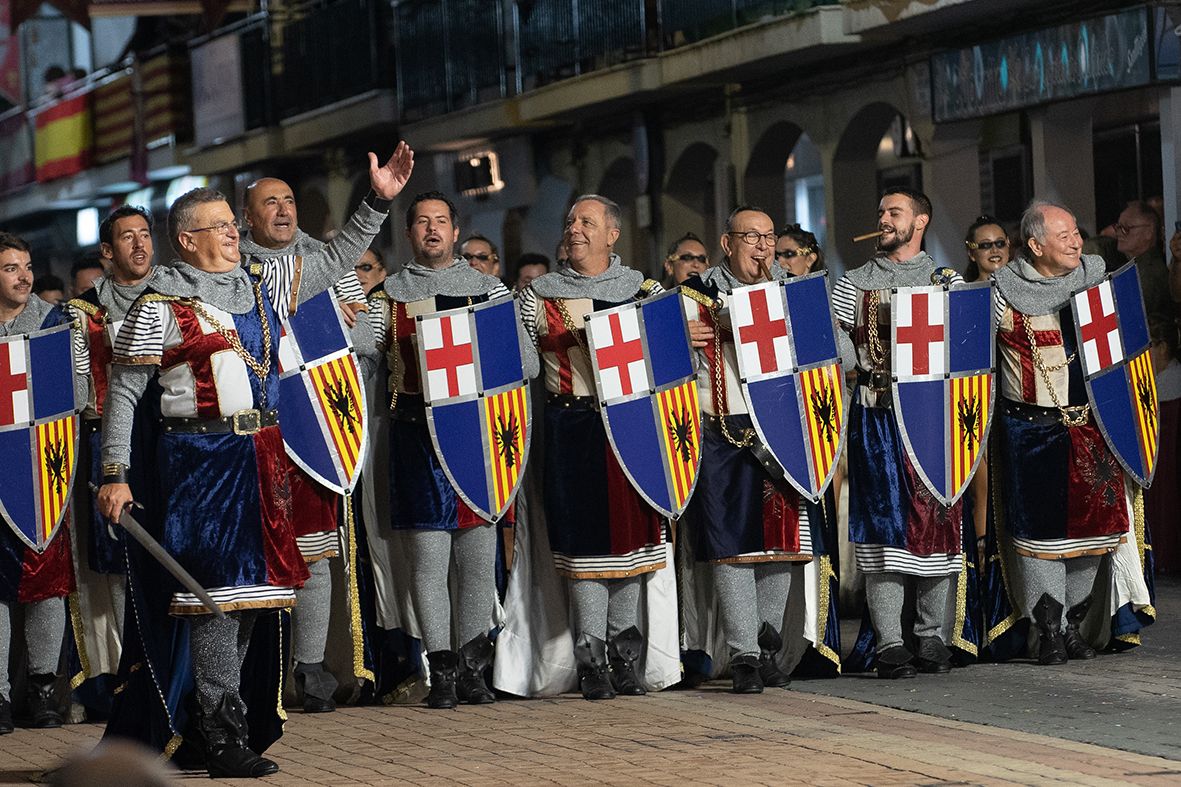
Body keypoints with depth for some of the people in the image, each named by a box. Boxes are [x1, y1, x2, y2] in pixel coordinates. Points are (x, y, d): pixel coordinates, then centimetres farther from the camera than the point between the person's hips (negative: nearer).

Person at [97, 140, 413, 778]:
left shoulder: (263, 283, 13)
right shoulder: (162, 305, -5)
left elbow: (336, 262, 23)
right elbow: (122, 393, -5)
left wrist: (378, 201, 12)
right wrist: (114, 475, -10)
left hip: (260, 457, 7)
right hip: (203, 456, -7)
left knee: (247, 584, 10)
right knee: (218, 582, -9)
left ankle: (230, 722, 20)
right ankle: (222, 737, -6)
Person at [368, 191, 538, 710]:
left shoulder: (489, 289, 13)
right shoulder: (389, 294, 11)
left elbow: (527, 363, 8)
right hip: (418, 430, -1)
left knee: (480, 559, 3)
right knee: (428, 558, -4)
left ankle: (472, 668, 12)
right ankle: (441, 672, 1)